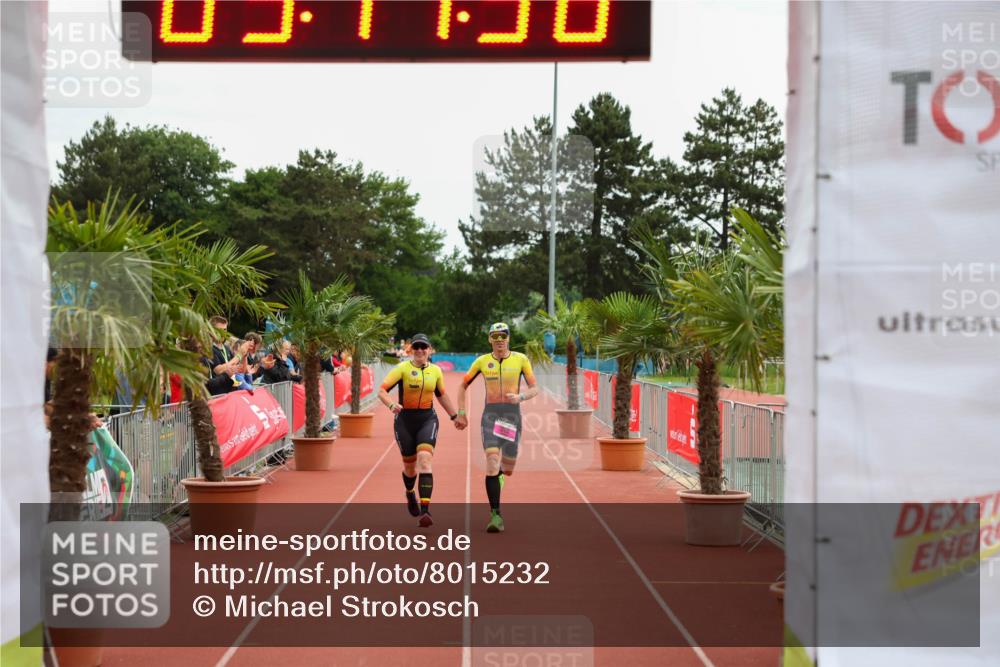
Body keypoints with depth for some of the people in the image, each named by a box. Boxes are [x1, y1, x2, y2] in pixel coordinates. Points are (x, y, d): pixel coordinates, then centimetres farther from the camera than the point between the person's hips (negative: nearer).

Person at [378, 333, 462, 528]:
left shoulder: (436, 371, 4)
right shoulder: (402, 368, -7)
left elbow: (441, 395, 21)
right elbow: (382, 391, -14)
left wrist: (454, 416, 27)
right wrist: (392, 405, -34)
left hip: (427, 420, 1)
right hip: (405, 421, -1)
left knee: (425, 461, -20)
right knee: (410, 466, 12)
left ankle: (425, 511, -26)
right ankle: (410, 494, 48)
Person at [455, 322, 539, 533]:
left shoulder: (520, 359, 2)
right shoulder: (482, 361, 4)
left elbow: (534, 389, 4)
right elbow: (463, 385, 16)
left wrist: (520, 397, -16)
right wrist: (461, 413, 10)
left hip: (512, 415, 1)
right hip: (490, 415, -1)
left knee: (508, 470, 6)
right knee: (492, 461, -18)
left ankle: (497, 473, 46)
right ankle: (495, 515, -13)